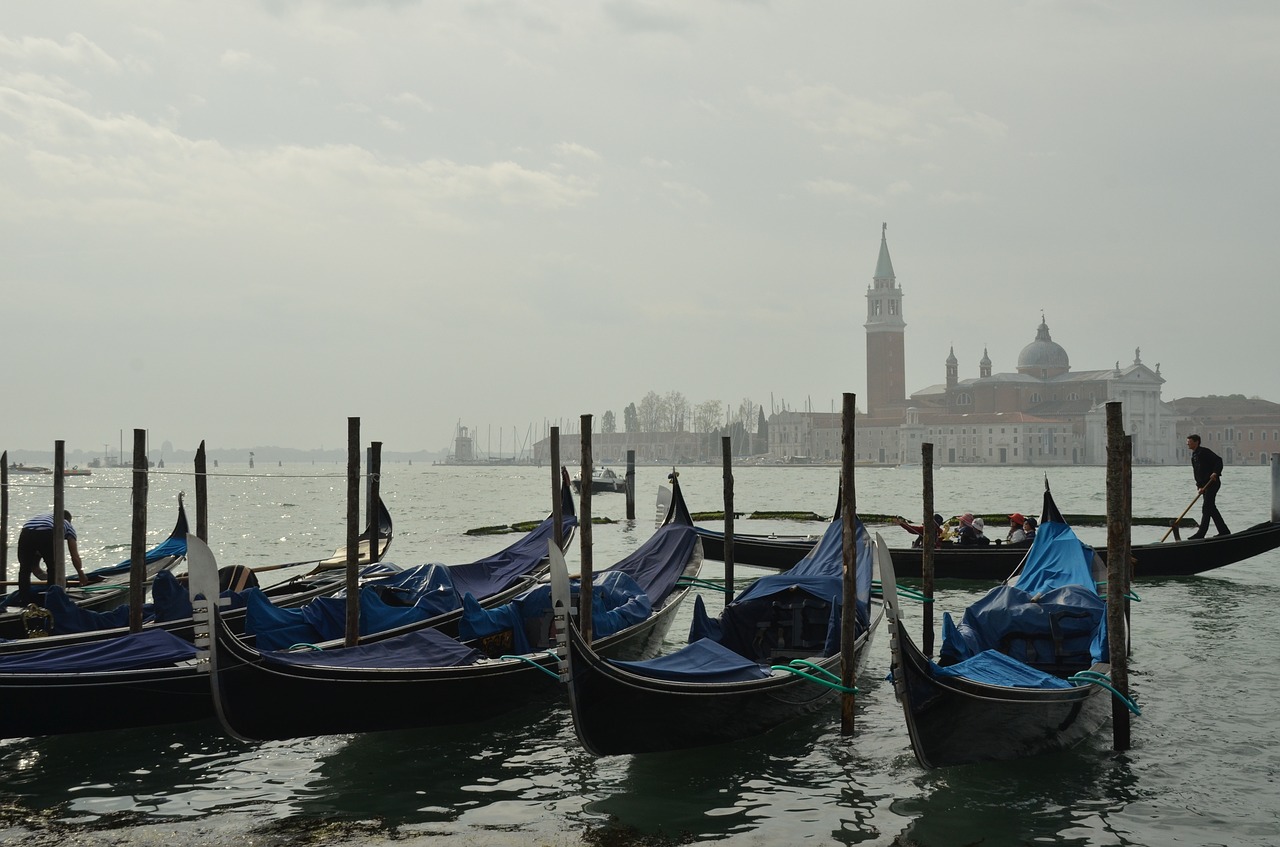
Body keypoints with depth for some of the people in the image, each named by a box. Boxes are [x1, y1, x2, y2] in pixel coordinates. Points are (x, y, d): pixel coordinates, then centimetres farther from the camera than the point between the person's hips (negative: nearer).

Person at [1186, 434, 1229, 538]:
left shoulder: (1204, 452, -11)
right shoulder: (1194, 455, 17)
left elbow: (1218, 460, -19)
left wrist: (1215, 473, -31)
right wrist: (1200, 485, 10)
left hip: (1212, 482, -10)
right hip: (1205, 485, 10)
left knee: (1206, 509, -11)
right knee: (1211, 508, 11)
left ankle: (1201, 533, -12)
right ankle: (1224, 531, 17)